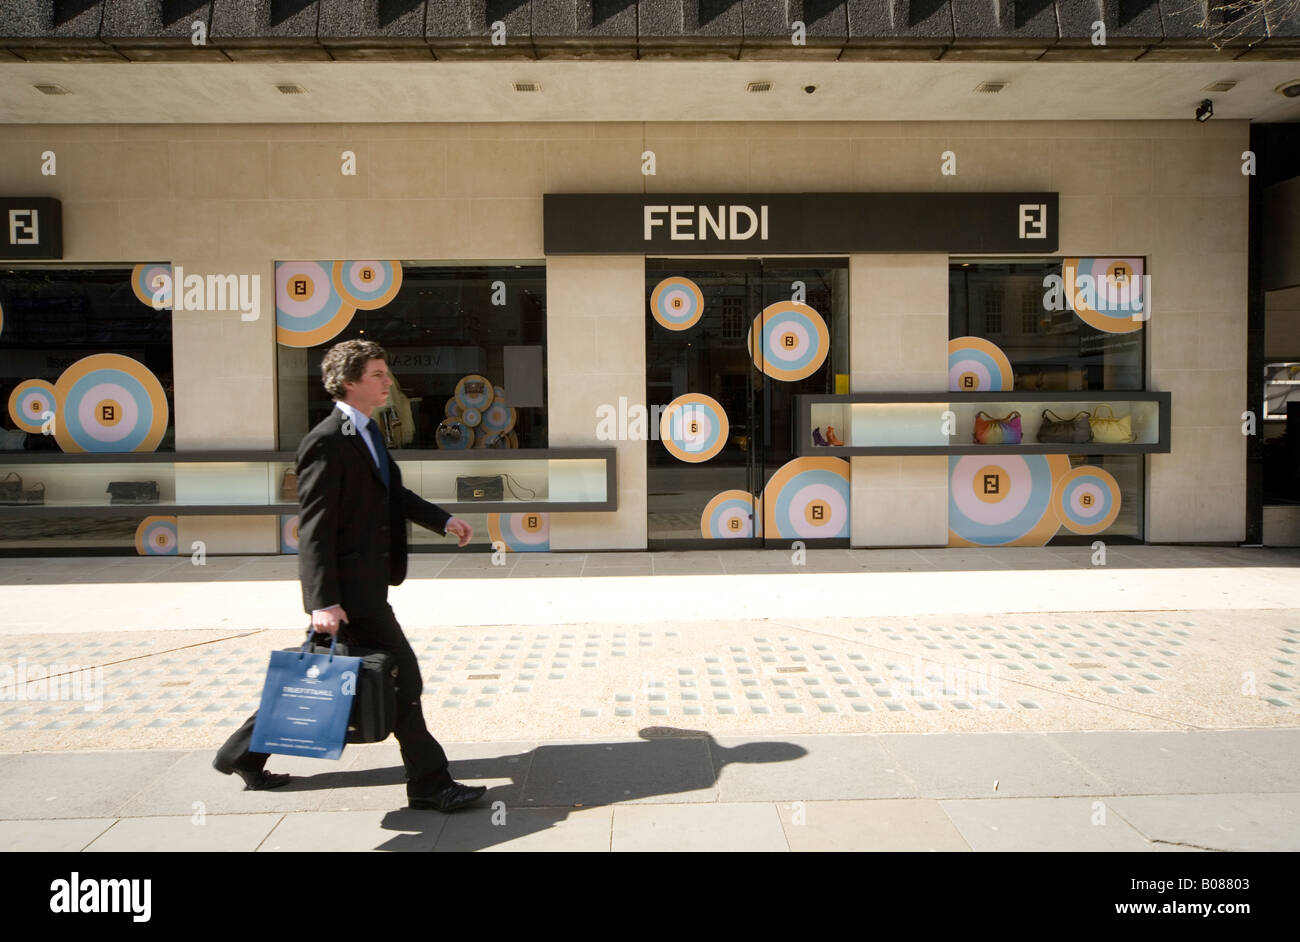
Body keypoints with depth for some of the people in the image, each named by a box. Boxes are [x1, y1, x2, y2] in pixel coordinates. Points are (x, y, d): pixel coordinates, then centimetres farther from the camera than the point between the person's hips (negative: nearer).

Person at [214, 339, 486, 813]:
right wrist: (323, 601, -26)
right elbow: (313, 529, -21)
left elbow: (392, 493, 26)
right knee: (401, 676, -3)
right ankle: (429, 783, 8)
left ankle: (244, 753, 34)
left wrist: (443, 519, 19)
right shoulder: (327, 443, -18)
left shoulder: (368, 433, 13)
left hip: (365, 582, 10)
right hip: (349, 587, -10)